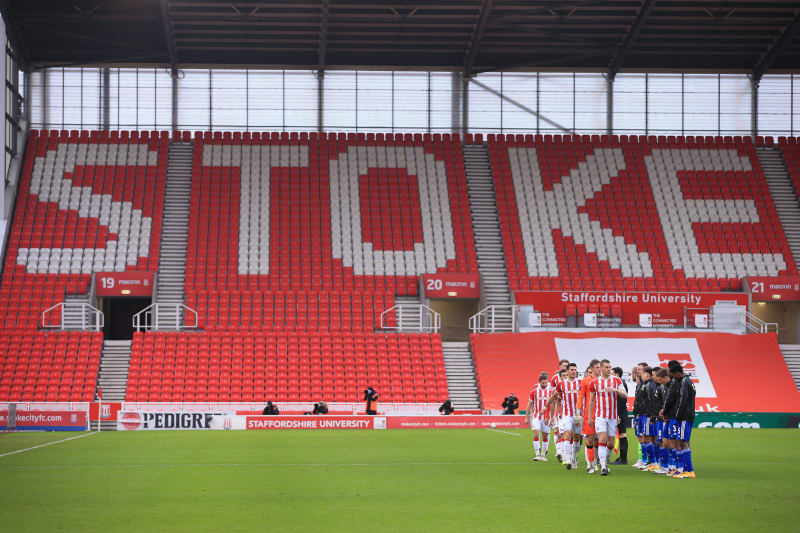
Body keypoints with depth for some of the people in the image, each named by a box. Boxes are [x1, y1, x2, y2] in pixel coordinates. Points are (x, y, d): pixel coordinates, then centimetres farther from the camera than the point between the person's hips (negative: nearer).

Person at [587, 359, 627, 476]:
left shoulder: (617, 380, 3)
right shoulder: (595, 382, 3)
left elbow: (625, 396, -5)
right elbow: (591, 400, 11)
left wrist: (616, 390, -24)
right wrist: (589, 416, 9)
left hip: (613, 417, 2)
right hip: (600, 416, -2)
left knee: (611, 444, 5)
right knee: (602, 439, -16)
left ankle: (605, 461, 30)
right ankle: (603, 467, -18)